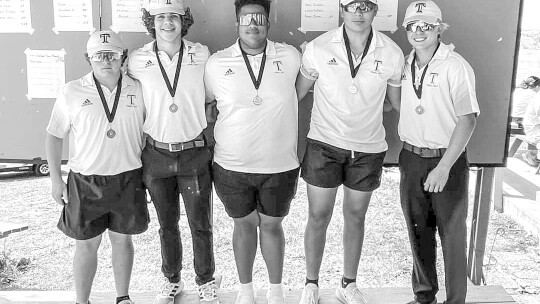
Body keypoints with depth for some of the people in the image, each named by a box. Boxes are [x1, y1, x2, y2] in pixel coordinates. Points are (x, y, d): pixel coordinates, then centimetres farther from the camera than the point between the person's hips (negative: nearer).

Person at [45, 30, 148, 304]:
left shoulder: (138, 90, 0)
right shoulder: (71, 92, -4)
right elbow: (54, 136, 3)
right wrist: (56, 180, -1)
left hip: (127, 179, 1)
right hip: (85, 181, -1)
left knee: (122, 240, 14)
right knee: (86, 245, 9)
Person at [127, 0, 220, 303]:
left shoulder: (201, 55, -5)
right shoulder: (137, 60, -4)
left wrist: (199, 122, 3)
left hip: (195, 153, -1)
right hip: (156, 154, 1)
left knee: (201, 224, 9)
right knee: (167, 224, 16)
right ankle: (172, 280, 36)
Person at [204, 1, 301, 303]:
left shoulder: (290, 56, -4)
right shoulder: (217, 63, -5)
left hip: (280, 165, 0)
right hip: (232, 166, 0)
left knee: (272, 225, 15)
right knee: (245, 224, 16)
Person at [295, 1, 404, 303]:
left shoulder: (392, 53, -7)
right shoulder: (318, 48, -10)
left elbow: (399, 101, 6)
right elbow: (297, 92, 0)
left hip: (369, 148, 1)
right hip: (324, 144, -1)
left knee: (356, 216, 14)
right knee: (318, 217, 6)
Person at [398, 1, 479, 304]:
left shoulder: (456, 66, -12)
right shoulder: (405, 66, 5)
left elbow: (468, 119, -16)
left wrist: (444, 167, -21)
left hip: (447, 159, -5)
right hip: (411, 158, 5)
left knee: (452, 235, 5)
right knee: (419, 232, 14)